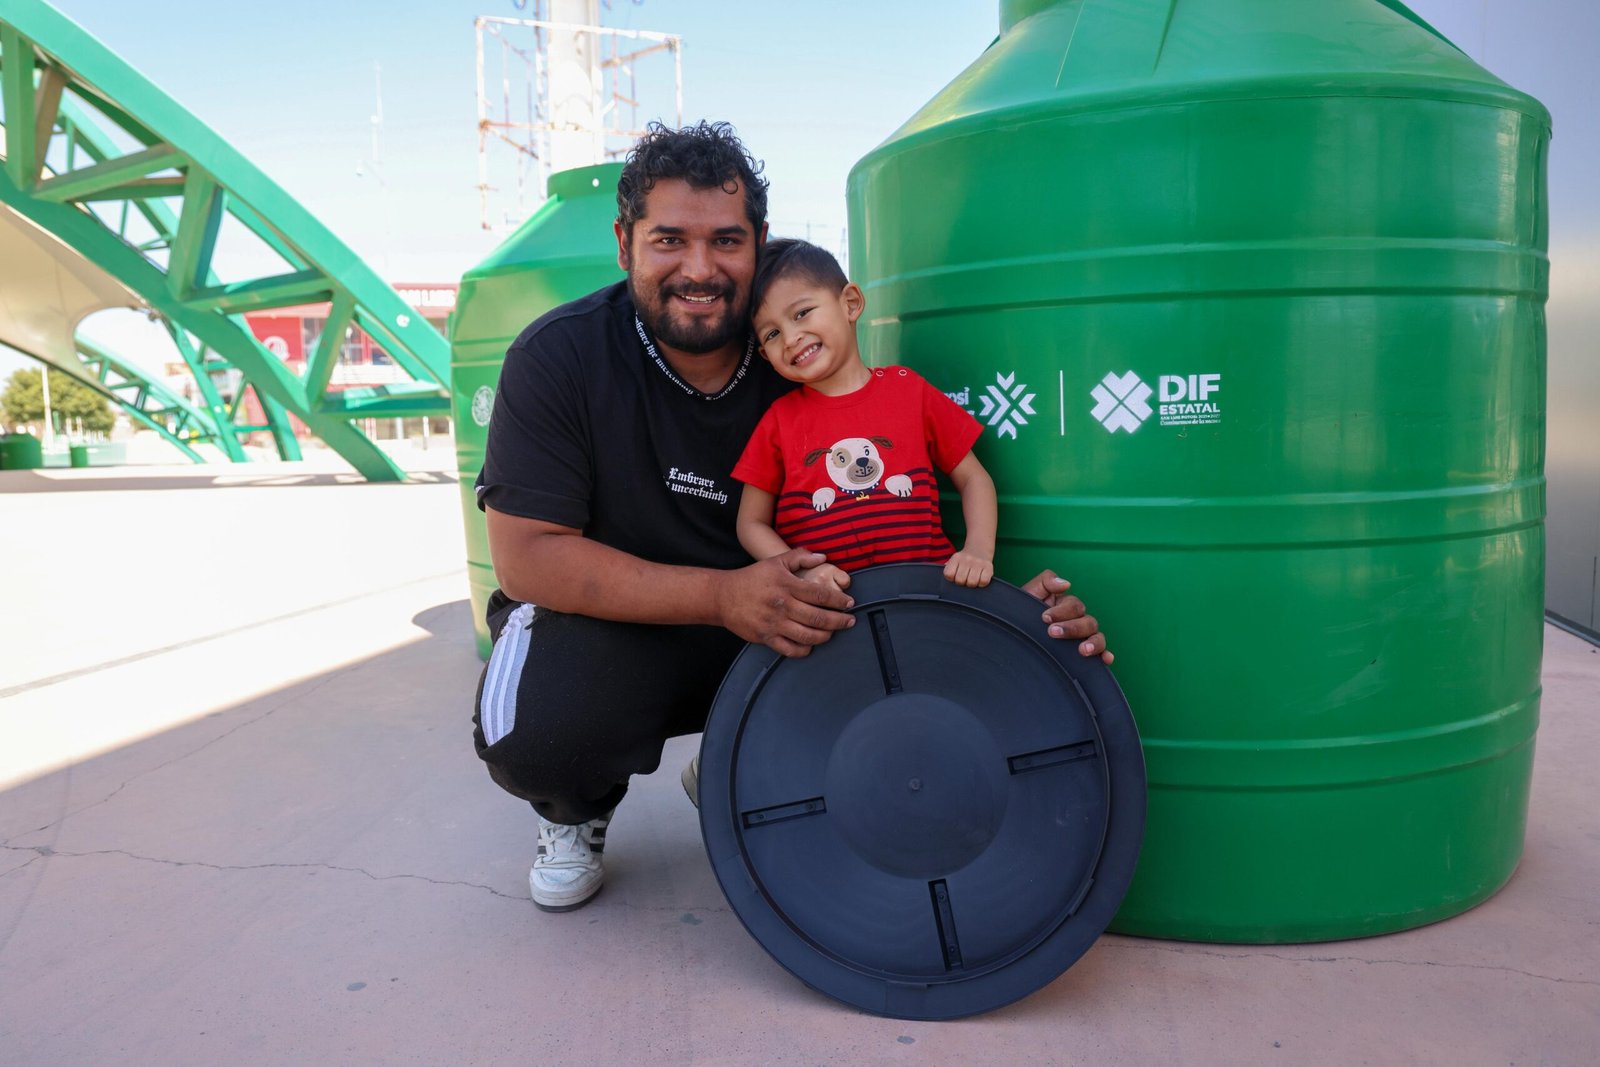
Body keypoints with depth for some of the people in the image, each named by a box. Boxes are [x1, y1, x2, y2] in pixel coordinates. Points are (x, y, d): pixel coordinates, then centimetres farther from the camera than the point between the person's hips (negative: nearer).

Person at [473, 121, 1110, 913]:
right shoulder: (559, 357, -15)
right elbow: (527, 557, -20)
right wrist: (723, 596, -32)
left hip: (771, 637, 3)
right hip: (606, 625, -2)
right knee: (532, 732, -34)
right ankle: (574, 810, 7)